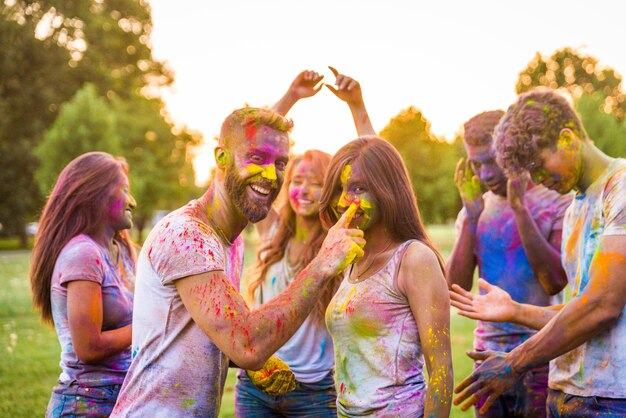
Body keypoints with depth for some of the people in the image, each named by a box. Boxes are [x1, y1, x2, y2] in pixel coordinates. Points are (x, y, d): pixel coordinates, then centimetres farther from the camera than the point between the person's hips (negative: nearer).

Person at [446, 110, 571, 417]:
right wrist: (472, 216, -9)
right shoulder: (472, 211, 8)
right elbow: (456, 287, -2)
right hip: (488, 351, 4)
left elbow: (555, 282, -17)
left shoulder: (555, 203, -5)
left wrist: (520, 208, -18)